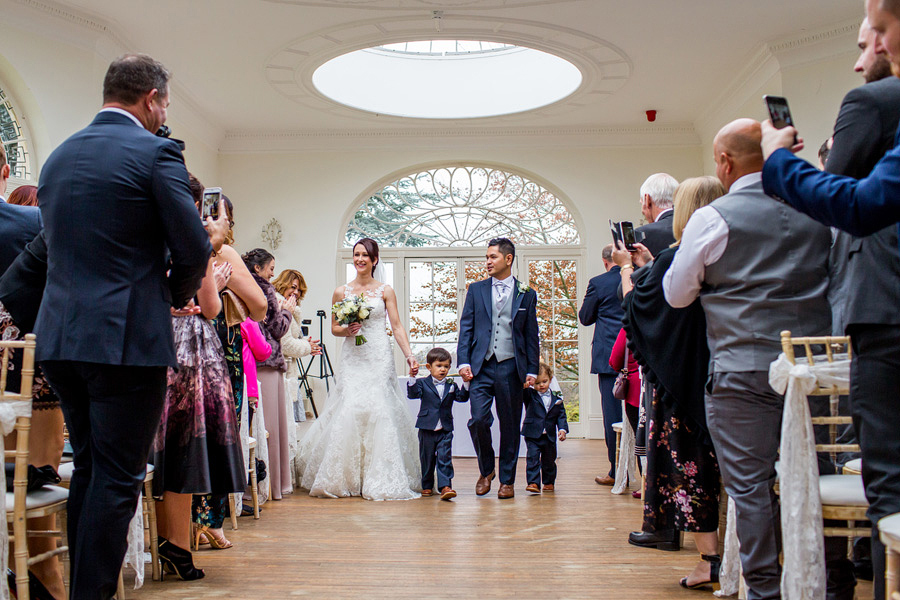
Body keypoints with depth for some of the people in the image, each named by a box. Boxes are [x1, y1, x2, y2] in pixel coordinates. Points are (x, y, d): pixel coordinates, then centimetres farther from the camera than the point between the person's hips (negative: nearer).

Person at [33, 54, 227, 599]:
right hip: (127, 340, -7)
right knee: (118, 478, 0)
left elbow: (61, 244, 19)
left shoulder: (57, 156, 15)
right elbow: (194, 249, -9)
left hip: (60, 338, 7)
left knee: (88, 468, 18)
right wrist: (177, 293, 12)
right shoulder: (157, 152, -7)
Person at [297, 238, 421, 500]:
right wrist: (346, 330, -9)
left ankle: (379, 479, 5)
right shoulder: (341, 292, 8)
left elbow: (397, 326, 2)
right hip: (353, 358, 1)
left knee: (379, 410, -6)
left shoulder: (385, 291, 6)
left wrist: (409, 355, -9)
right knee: (349, 410, -7)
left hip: (379, 357, -1)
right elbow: (334, 327, 13)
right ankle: (346, 477, 6)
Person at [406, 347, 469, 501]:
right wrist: (412, 378, -25)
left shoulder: (451, 386, 8)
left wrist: (466, 383, -13)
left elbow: (462, 397, 0)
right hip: (427, 429, -1)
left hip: (445, 430, 1)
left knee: (445, 458, -6)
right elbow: (412, 394, -12)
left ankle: (445, 486, -9)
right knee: (426, 459, 10)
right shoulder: (423, 383, 1)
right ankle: (427, 486, 25)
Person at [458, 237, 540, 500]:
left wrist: (532, 371, 1)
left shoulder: (527, 295, 7)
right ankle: (486, 470, 15)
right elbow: (466, 328, 6)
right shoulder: (476, 290, 10)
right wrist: (463, 362, -4)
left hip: (511, 368, 0)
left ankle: (507, 480, 18)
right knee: (478, 420, -9)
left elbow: (531, 336, 7)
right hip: (481, 367, 0)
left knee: (510, 426, 5)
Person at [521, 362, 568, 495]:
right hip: (532, 435, -2)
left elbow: (561, 415, 5)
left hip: (550, 435, 3)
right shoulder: (530, 395, -1)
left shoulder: (556, 398, 4)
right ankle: (533, 483, -12)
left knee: (549, 460, 14)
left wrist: (562, 429, -8)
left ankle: (549, 482, 30)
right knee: (532, 458, -12)